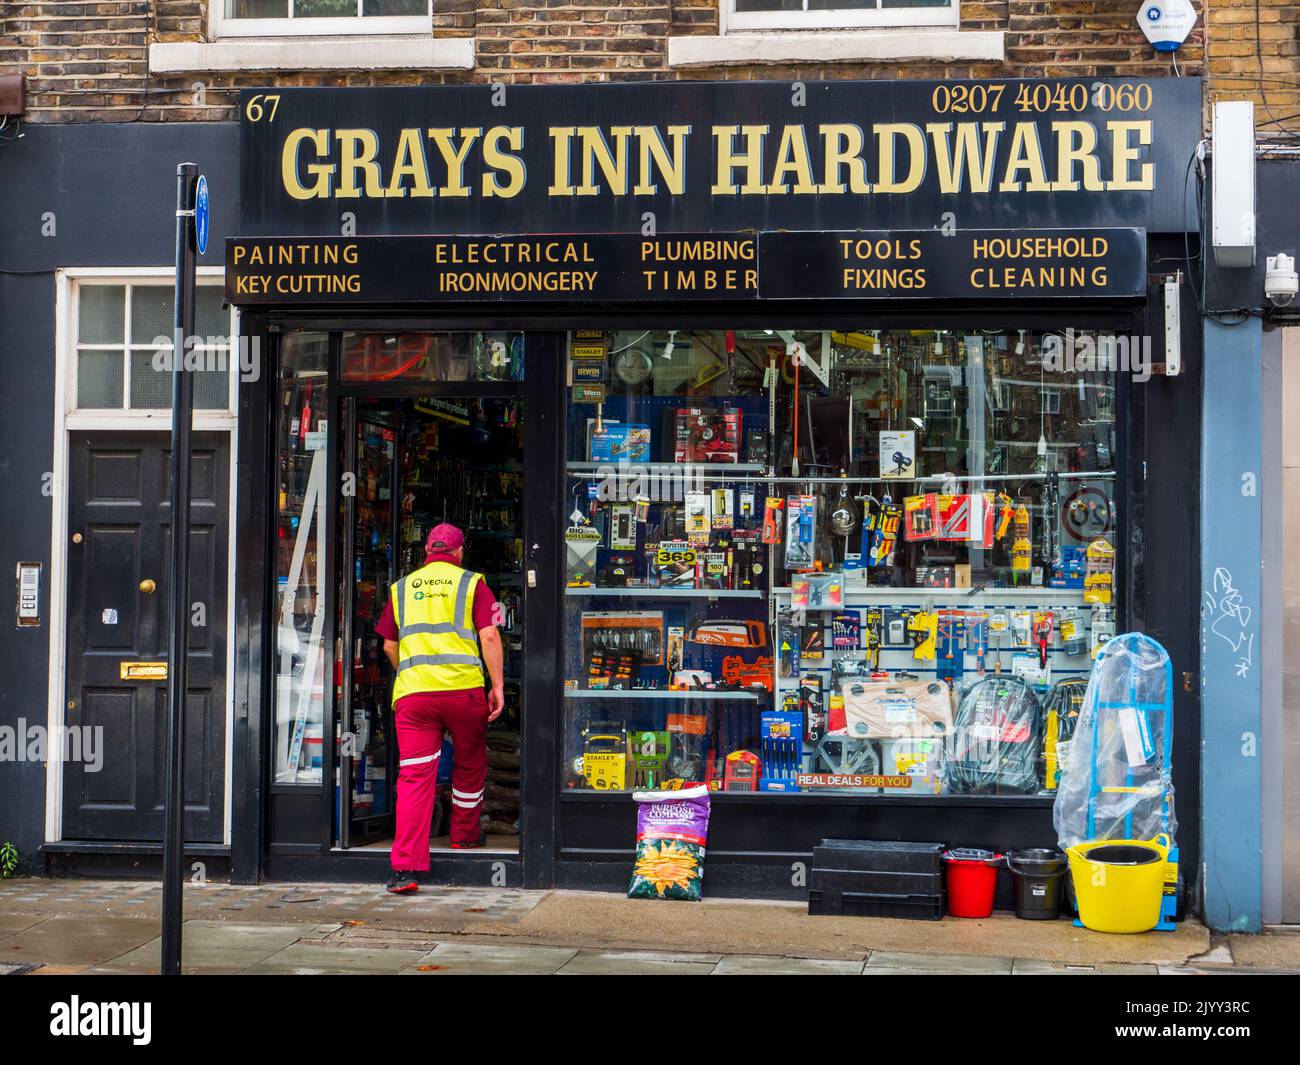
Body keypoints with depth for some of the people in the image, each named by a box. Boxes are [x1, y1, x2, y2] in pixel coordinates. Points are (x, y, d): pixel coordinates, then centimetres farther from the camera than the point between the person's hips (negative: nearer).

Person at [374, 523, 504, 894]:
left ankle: (406, 868, -11)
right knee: (470, 764, 22)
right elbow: (489, 636, -3)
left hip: (412, 693, 2)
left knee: (414, 776, -3)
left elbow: (389, 645, 19)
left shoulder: (401, 588, 16)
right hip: (464, 689, -2)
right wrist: (497, 686, 0)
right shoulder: (472, 584, 7)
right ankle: (465, 835, 38)